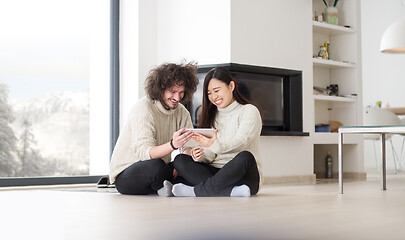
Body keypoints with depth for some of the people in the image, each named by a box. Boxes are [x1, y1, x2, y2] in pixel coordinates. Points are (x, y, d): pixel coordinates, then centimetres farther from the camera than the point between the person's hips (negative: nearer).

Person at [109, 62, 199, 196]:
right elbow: (144, 152, -31)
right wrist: (172, 145, -50)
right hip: (125, 174, -6)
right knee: (155, 166, -37)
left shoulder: (182, 112, 4)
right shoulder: (143, 109, -19)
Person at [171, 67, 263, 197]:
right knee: (180, 160, -17)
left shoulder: (249, 111, 3)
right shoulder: (212, 116, 20)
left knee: (244, 157, -37)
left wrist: (216, 145, -36)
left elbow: (241, 141, -17)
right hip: (215, 171, 5)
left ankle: (196, 190, -30)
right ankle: (232, 191, -36)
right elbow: (210, 156, 10)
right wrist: (200, 155, -15)